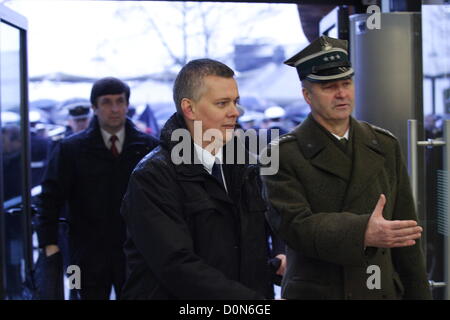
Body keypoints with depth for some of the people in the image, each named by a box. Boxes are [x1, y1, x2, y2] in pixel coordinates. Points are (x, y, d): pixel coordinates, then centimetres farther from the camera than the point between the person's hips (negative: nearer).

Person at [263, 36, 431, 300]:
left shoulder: (386, 146, 8)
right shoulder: (283, 156, -6)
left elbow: (406, 233, 9)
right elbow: (295, 225, -18)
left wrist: (418, 293, 8)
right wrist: (364, 233, -31)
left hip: (383, 290, 4)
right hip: (314, 291, -3)